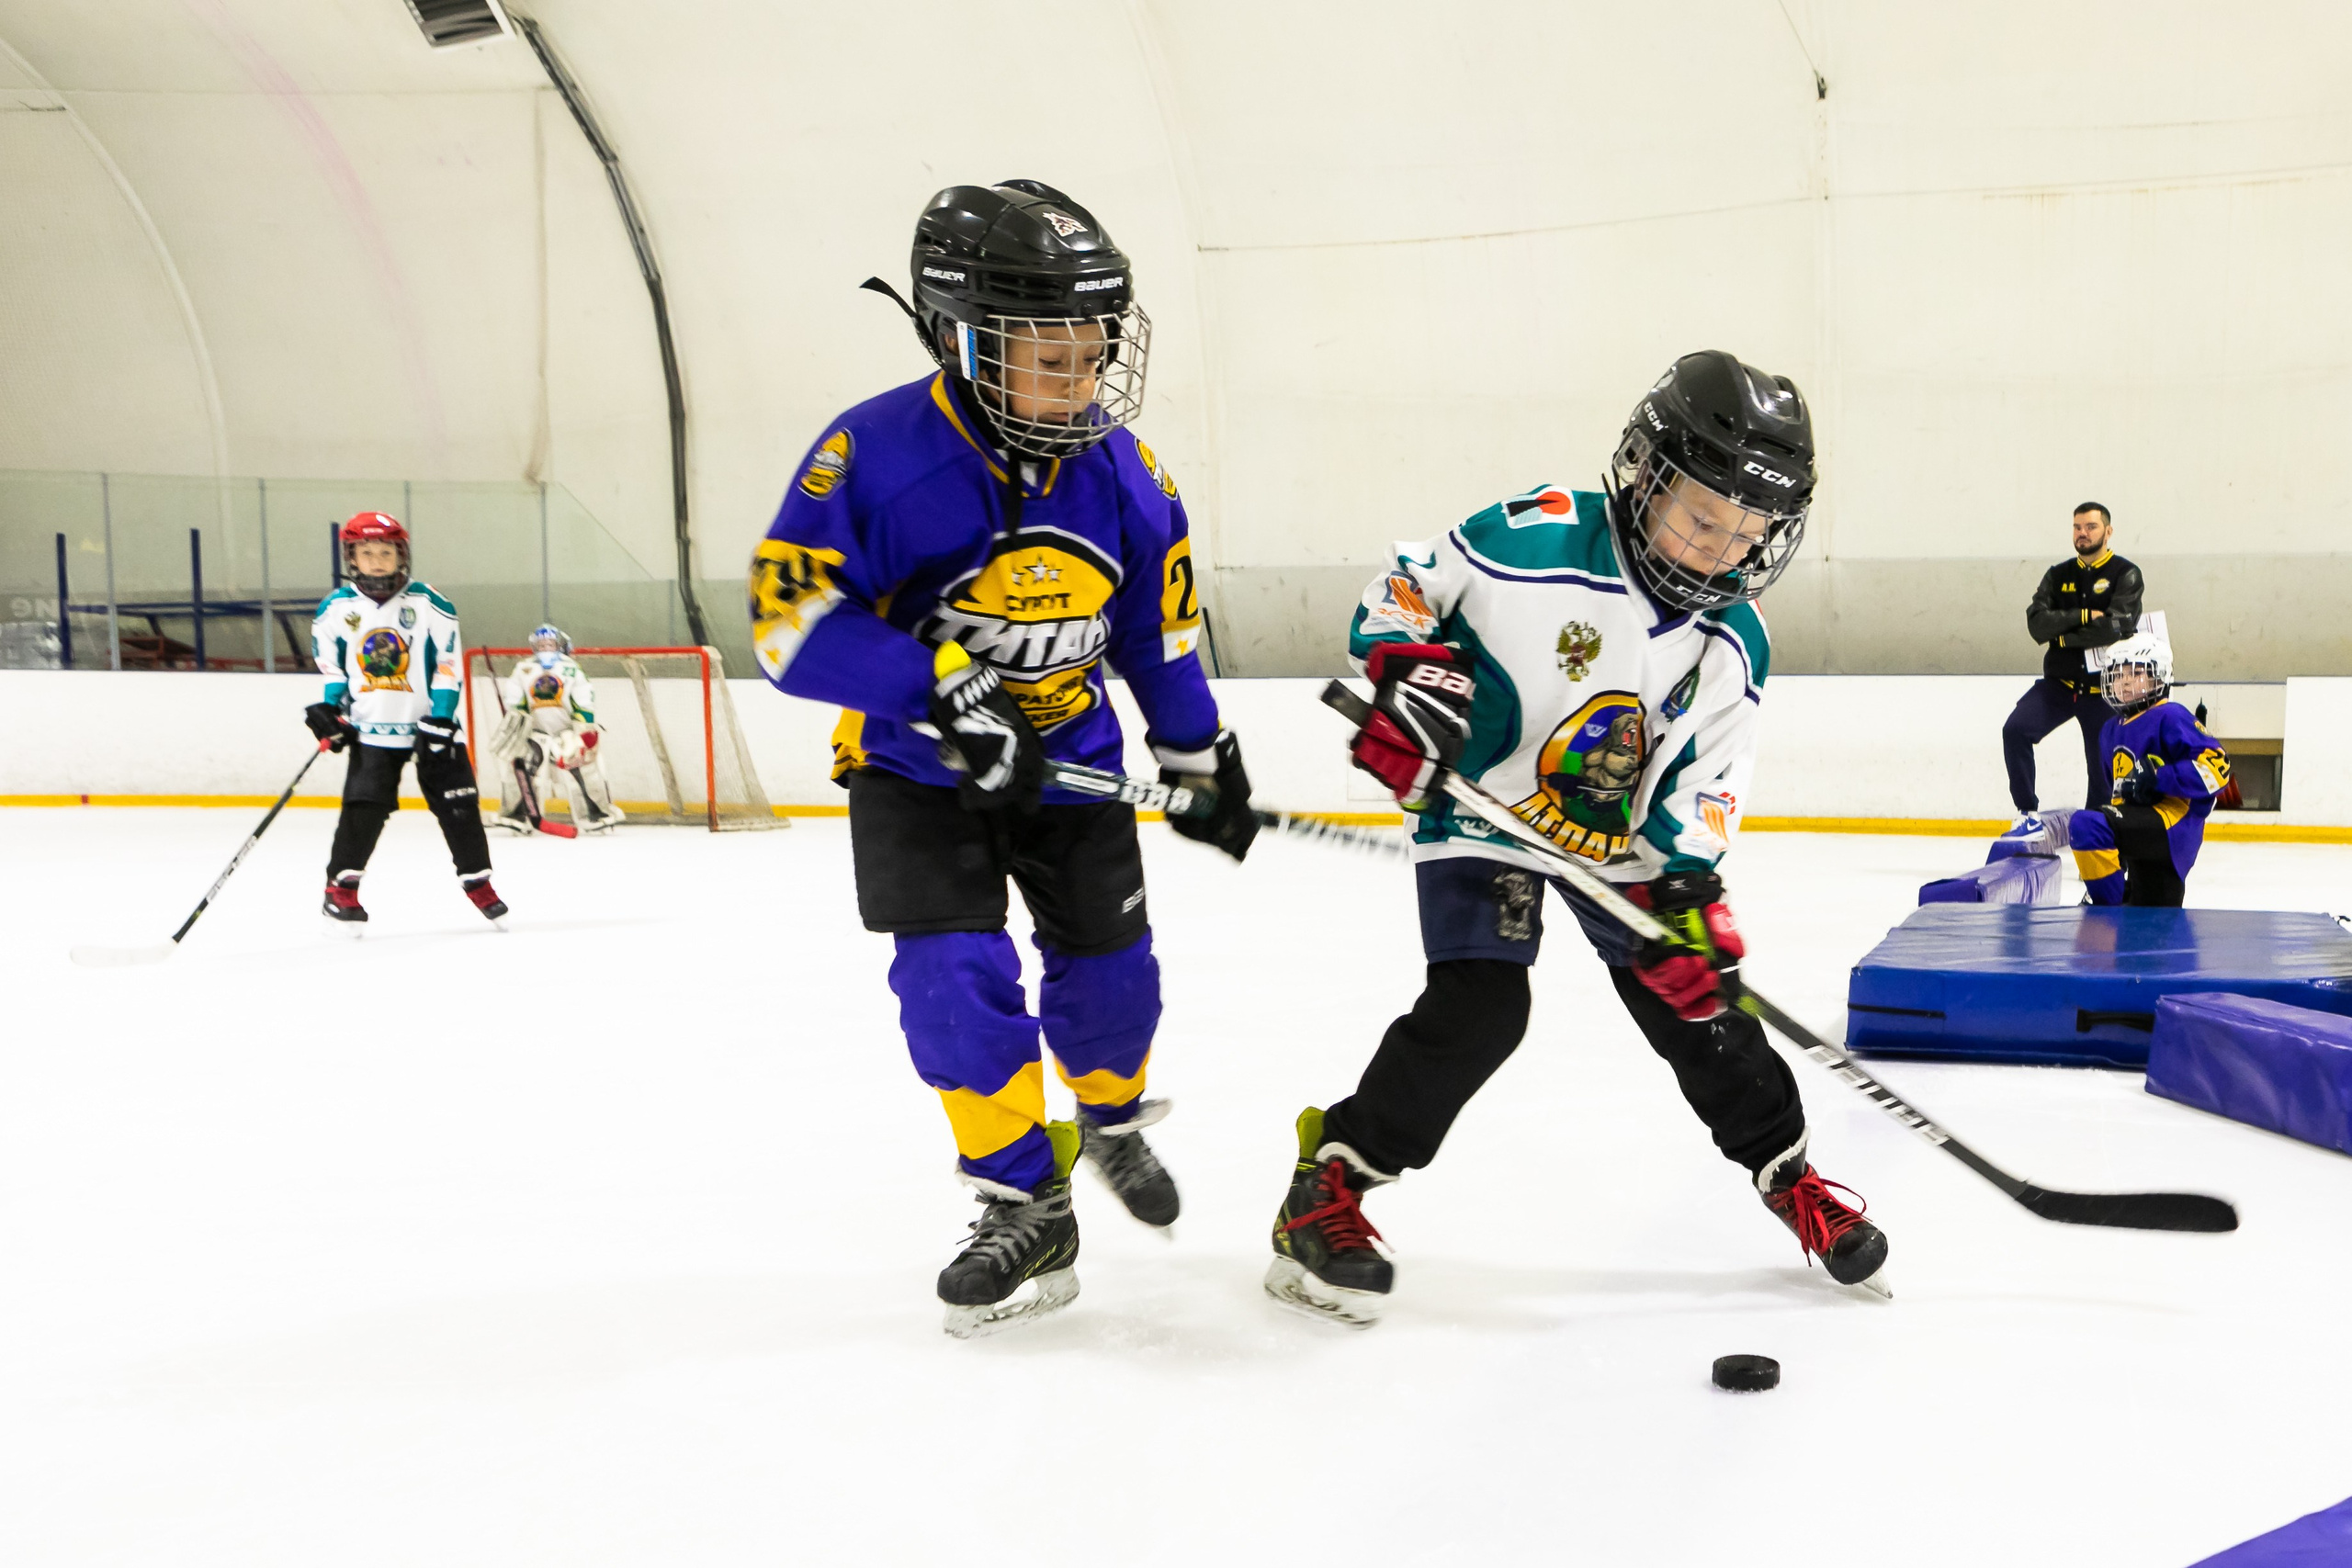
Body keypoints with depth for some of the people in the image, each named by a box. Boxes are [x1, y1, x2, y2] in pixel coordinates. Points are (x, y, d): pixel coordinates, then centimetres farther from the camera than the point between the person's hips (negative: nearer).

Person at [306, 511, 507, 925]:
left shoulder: (429, 605, -7)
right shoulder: (336, 608, 0)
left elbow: (449, 663, -6)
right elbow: (330, 661, 14)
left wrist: (441, 719, -12)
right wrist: (330, 707, 3)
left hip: (431, 723, 0)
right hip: (371, 728, 0)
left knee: (458, 804, 0)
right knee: (364, 806, -9)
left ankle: (477, 881, 14)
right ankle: (341, 885, 5)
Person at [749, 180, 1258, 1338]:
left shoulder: (1122, 474, -9)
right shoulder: (874, 456, -23)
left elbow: (1157, 627, 5)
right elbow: (791, 617, -25)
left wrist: (1201, 758, 10)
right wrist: (941, 689, -34)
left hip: (1068, 756, 3)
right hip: (914, 766, -3)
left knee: (1112, 974, 7)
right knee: (955, 976, -16)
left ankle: (1111, 1119, 40)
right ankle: (1028, 1212, 0)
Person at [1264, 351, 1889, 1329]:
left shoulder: (1735, 644, -6)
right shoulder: (1538, 541, -24)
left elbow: (1710, 777, 1)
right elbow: (1407, 584, -13)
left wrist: (1687, 884, -12)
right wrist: (1406, 675, -29)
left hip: (1619, 839, 5)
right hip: (1483, 809, -5)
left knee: (1695, 1001, 6)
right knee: (1476, 1010, -18)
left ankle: (1788, 1173, 28)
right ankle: (1331, 1181, -3)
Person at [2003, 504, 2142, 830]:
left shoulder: (2126, 575, -5)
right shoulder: (2058, 576, 7)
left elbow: (2115, 626, -21)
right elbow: (2037, 623, -9)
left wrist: (2065, 636, -15)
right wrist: (2083, 616, -19)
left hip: (2103, 690, -3)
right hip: (2060, 682, 3)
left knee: (2103, 770, 3)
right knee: (2015, 730, -20)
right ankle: (2028, 813, -11)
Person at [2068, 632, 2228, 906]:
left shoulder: (2170, 718, -8)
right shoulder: (2111, 731, 19)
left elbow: (2216, 765, -16)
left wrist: (2157, 778, -22)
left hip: (2172, 825, -9)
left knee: (2085, 825, -29)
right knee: (2153, 914, 17)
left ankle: (2108, 906, -18)